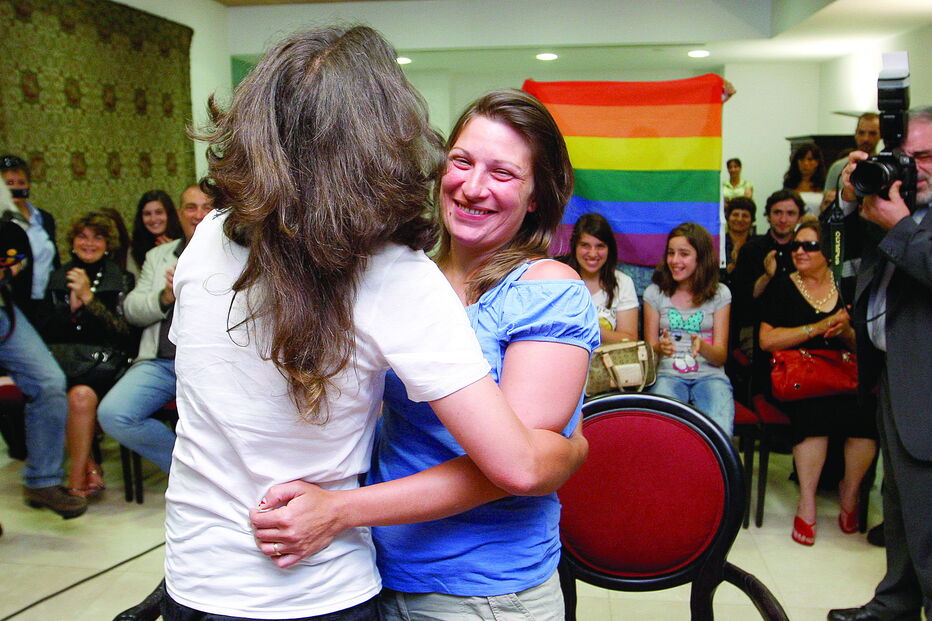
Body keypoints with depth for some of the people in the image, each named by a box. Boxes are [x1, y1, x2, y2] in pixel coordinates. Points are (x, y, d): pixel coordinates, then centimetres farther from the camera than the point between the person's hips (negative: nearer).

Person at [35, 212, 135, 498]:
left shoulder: (121, 279, 9)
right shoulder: (58, 278, 17)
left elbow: (123, 331, -2)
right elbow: (43, 329, 11)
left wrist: (89, 298, -10)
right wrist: (71, 307, -6)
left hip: (103, 356, -2)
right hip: (62, 356, 2)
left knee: (82, 394, -34)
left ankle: (77, 480, -19)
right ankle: (90, 469, -19)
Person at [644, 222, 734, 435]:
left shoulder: (720, 294, 7)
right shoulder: (654, 293, 7)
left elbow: (720, 357, 4)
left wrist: (702, 346, -20)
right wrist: (661, 348, -18)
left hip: (710, 376, 0)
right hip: (668, 375, 0)